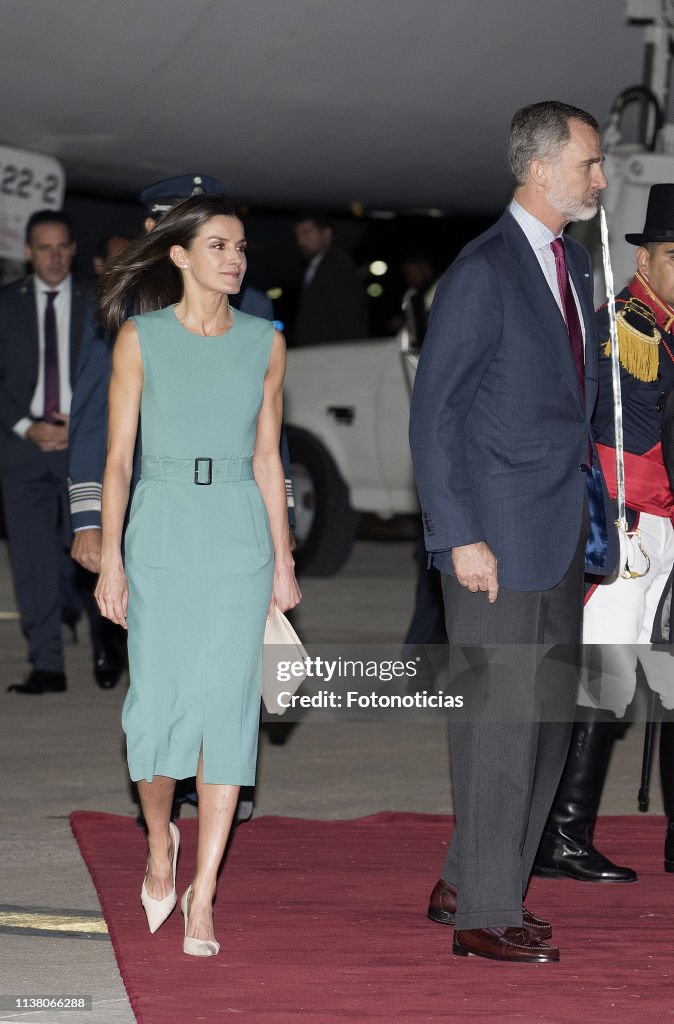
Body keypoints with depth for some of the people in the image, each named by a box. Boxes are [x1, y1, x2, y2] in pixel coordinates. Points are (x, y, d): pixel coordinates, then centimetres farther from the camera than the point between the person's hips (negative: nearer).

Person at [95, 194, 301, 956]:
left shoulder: (265, 342, 7)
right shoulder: (140, 337, 0)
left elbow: (266, 458, 10)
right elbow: (118, 457, 0)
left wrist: (283, 559, 8)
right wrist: (110, 560, -6)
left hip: (239, 536, 2)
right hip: (160, 530, -1)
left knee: (228, 704, -4)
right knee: (157, 701, -1)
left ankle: (202, 893, 2)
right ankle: (159, 845, 28)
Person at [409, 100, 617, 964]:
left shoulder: (573, 264, 12)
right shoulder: (482, 272, -14)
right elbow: (433, 414, -14)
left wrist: (590, 493, 14)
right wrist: (460, 538, -17)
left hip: (559, 534, 9)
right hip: (497, 537, -9)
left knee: (549, 713, 13)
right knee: (501, 720, -3)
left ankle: (468, 883, 25)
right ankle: (484, 915, 7)